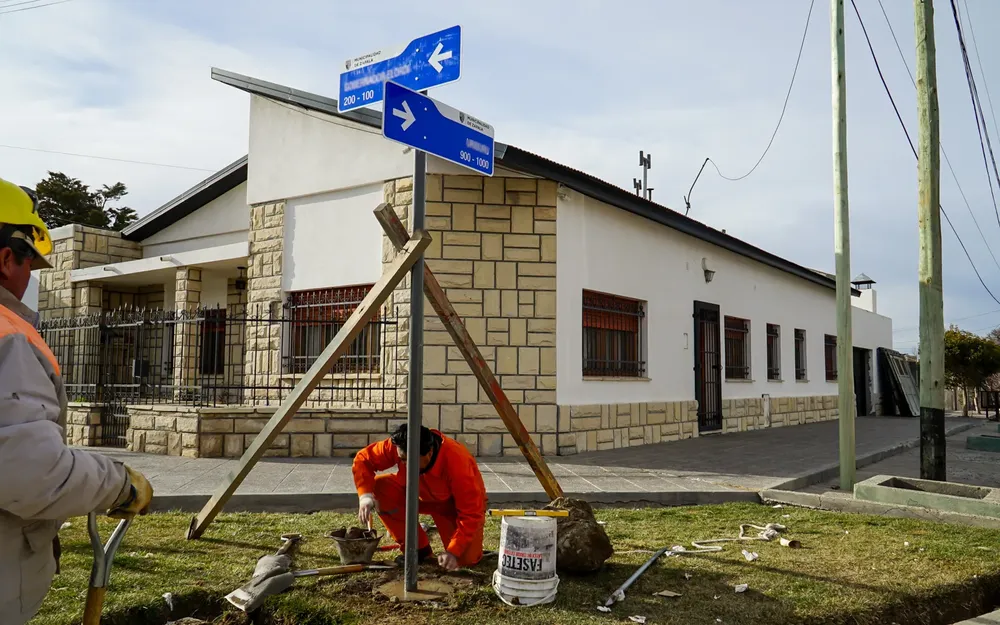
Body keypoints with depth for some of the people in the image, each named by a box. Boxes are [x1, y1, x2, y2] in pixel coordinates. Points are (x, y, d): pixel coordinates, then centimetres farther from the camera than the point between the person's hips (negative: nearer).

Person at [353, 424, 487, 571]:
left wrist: (453, 551, -41)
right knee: (380, 487, -20)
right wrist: (365, 494, -32)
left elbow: (471, 513, -34)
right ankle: (419, 548, -4)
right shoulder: (397, 447, -27)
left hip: (458, 504, -5)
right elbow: (363, 459, -15)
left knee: (467, 559, -25)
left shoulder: (457, 461, -39)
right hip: (423, 494, 5)